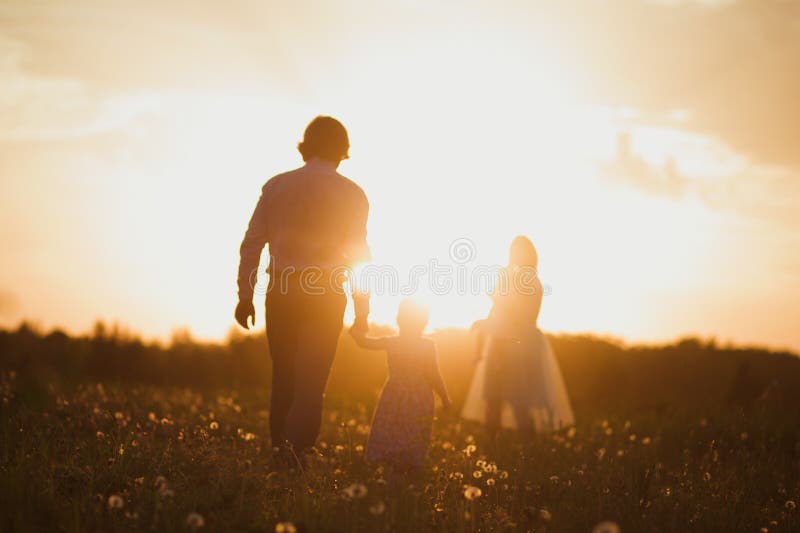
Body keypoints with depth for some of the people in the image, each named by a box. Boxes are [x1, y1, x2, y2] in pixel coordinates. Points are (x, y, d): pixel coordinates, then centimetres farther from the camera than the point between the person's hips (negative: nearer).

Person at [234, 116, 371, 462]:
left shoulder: (276, 186, 6)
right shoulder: (351, 193, 1)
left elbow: (251, 244, 3)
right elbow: (358, 253, -1)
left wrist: (245, 296, 8)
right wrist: (362, 310, 4)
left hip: (282, 291, 2)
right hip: (326, 294, -2)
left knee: (283, 377, 14)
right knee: (311, 382, -1)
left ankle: (278, 453, 17)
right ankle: (296, 451, -15)